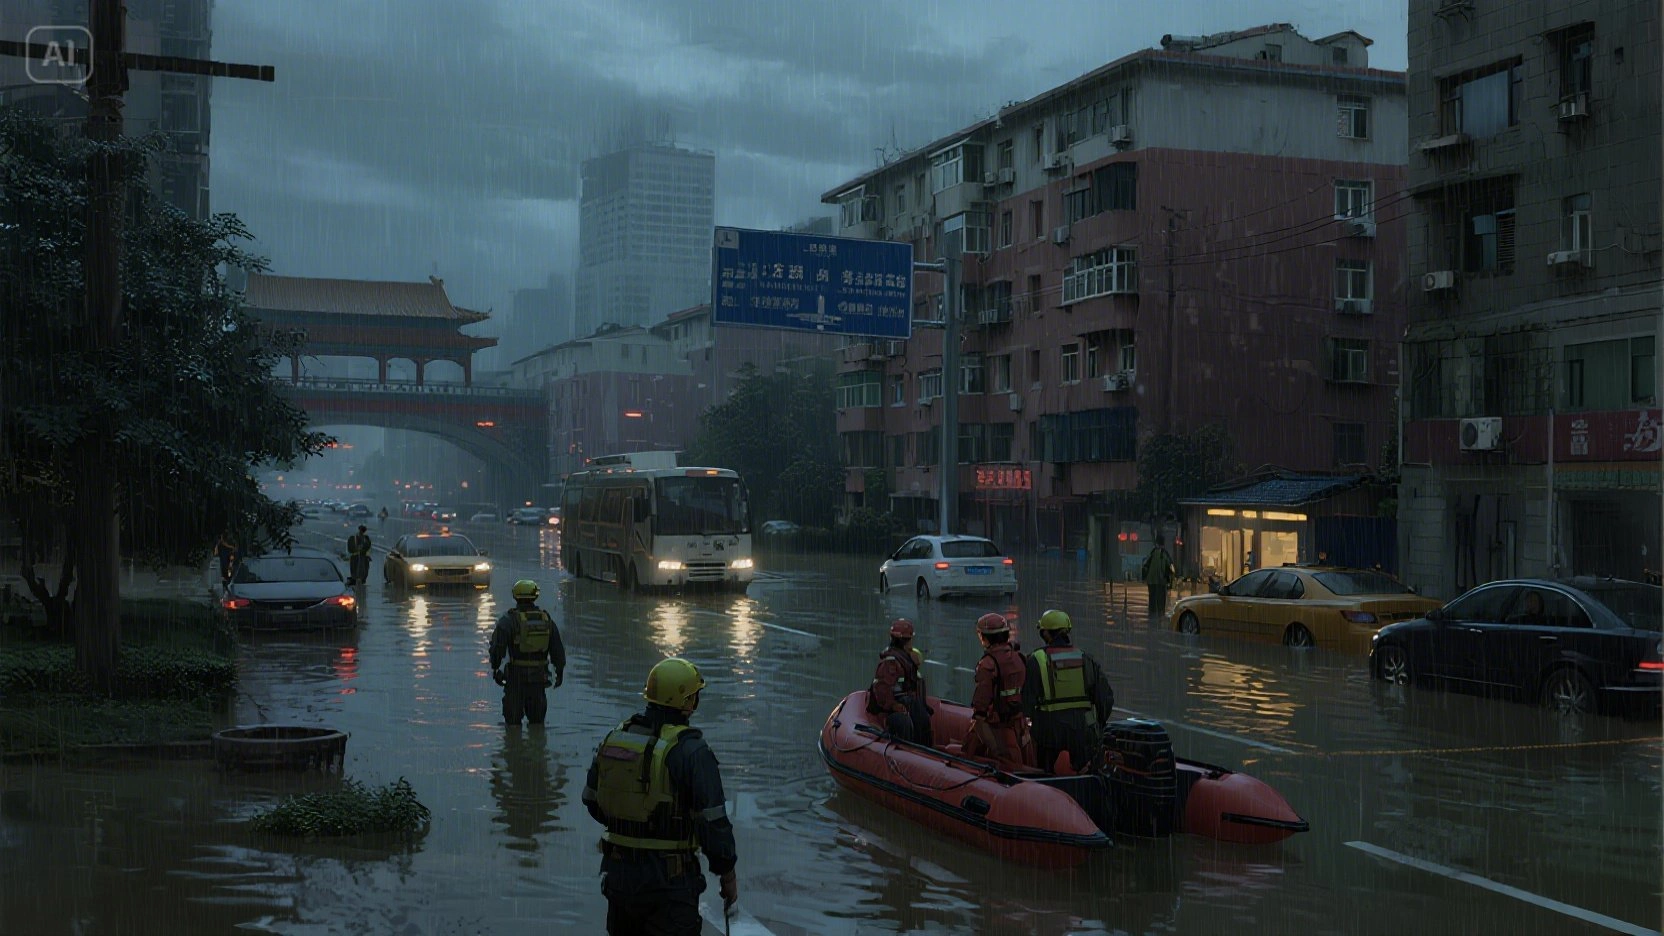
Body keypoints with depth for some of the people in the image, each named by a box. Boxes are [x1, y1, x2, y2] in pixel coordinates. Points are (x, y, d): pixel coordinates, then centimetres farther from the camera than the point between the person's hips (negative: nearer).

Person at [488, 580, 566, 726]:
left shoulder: (509, 619, -9)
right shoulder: (547, 619, 3)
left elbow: (497, 646, -15)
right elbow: (558, 649, 6)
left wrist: (495, 668, -2)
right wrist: (560, 672, 16)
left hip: (516, 675, -3)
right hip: (540, 675, 3)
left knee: (513, 720, 6)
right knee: (537, 720, 15)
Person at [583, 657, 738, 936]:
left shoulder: (614, 738, 2)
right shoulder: (691, 751, -17)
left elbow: (592, 800, 12)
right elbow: (713, 821, -17)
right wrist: (728, 874, -4)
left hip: (617, 870, 6)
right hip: (668, 881, -6)